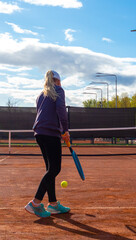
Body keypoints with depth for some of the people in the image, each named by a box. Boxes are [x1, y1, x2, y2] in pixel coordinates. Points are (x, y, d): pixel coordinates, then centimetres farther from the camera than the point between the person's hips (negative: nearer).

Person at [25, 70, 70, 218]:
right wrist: (65, 129, -13)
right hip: (51, 133, -8)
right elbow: (60, 108, -12)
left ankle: (53, 204, 16)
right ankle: (35, 203, -9)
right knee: (54, 169, -5)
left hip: (39, 134, 8)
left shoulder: (41, 95, 23)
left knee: (51, 169, 12)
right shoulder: (58, 90, 3)